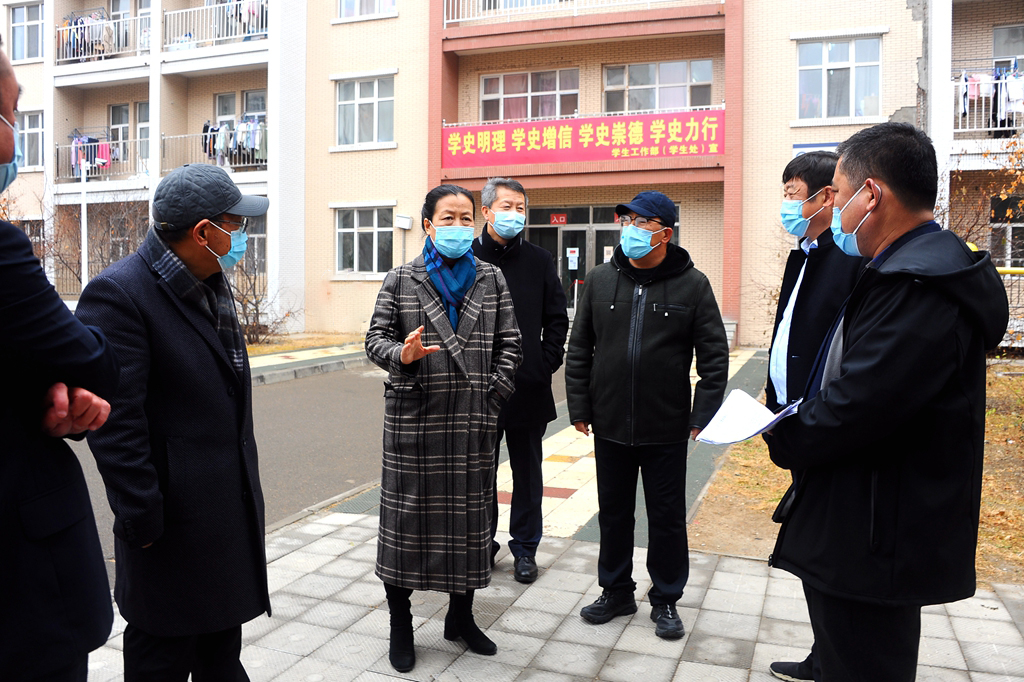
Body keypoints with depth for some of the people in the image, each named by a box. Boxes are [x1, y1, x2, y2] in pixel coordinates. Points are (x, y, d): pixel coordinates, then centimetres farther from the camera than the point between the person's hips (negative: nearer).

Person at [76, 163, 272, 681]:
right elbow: (116, 422, -21)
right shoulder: (118, 294, -19)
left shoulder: (211, 285, 9)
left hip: (232, 506, 8)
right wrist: (142, 519, -19)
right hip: (174, 521, -8)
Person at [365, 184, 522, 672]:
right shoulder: (401, 280, 4)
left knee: (470, 514, 10)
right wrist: (402, 354, -20)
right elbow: (376, 339, 2)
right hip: (413, 418, -2)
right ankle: (400, 626, 21)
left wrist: (492, 401, -3)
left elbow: (508, 344, 7)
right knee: (406, 514, 3)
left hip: (473, 421, 2)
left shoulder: (491, 279, 9)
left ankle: (461, 616, 29)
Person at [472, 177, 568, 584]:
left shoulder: (540, 261, 6)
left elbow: (557, 320, 7)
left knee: (527, 470, 11)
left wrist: (546, 365, -3)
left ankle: (525, 548, 24)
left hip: (529, 388, 1)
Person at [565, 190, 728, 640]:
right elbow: (579, 350, 6)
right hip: (610, 426, 3)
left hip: (666, 430, -2)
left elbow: (714, 357, -2)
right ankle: (616, 591, 33)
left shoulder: (692, 284, -4)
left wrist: (703, 417, -7)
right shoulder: (600, 280, 3)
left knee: (667, 518, 10)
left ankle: (666, 599, 28)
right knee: (613, 513, 15)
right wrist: (579, 408, 2)